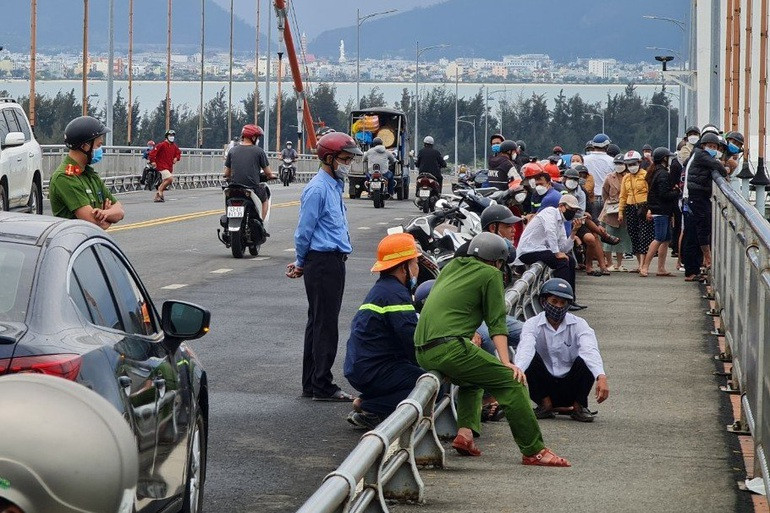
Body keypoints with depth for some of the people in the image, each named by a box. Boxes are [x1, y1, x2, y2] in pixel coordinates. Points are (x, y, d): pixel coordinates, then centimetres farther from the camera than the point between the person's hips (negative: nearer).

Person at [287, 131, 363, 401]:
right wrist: (302, 263, 1)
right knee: (325, 324, -8)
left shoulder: (335, 186, 17)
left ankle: (311, 384, 19)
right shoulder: (318, 189, -14)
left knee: (319, 323, 13)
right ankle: (322, 386, -6)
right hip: (323, 262, -10)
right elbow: (304, 230, -12)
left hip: (334, 262, 10)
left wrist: (302, 263, 18)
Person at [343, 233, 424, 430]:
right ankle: (371, 410, -14)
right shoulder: (395, 294, -14)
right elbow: (413, 342, -20)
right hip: (373, 372, -10)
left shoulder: (382, 289, 21)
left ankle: (367, 402, 8)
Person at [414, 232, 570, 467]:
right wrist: (506, 363, -4)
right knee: (512, 382, -5)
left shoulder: (452, 266, 25)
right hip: (449, 347, -8)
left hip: (422, 351, 8)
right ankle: (534, 451, -9)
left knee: (471, 379, 33)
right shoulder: (491, 274, 5)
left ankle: (465, 432, 11)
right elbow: (497, 322, -1)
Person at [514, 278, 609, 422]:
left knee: (584, 361, -28)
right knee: (531, 358, -25)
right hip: (545, 386, 0)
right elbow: (525, 350, -27)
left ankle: (579, 406, -5)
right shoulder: (533, 324, -7)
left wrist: (601, 378, -45)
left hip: (570, 387, 0)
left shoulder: (578, 325, -6)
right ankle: (545, 404, -6)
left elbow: (590, 351, -25)